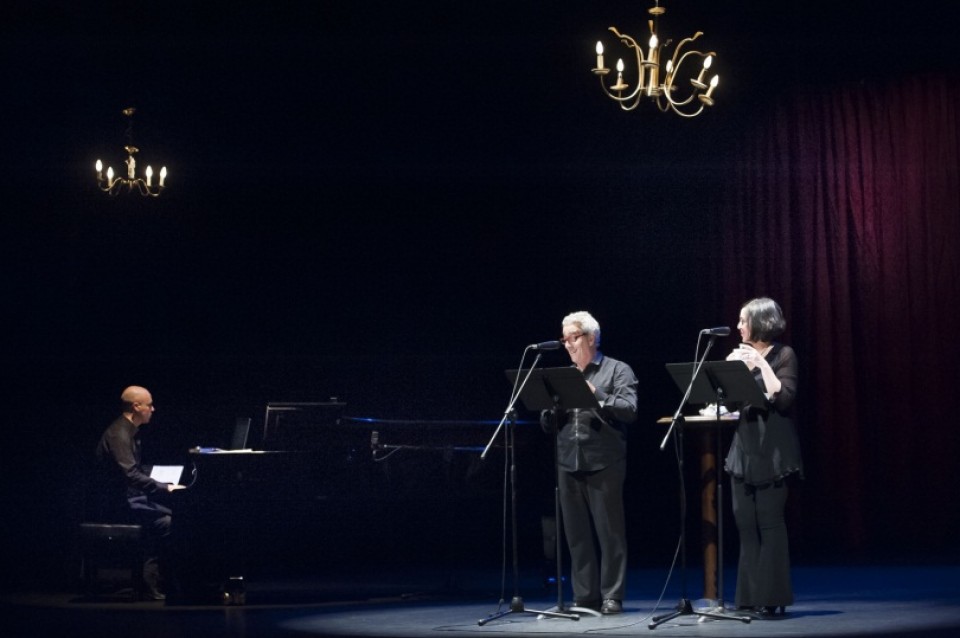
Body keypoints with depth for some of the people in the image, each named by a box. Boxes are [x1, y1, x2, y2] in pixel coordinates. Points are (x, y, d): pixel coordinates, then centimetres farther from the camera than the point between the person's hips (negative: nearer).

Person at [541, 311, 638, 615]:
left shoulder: (618, 370, 3)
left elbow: (629, 410, -11)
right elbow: (546, 424, 16)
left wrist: (596, 395, -20)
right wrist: (552, 404, -3)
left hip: (604, 464, -5)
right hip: (569, 465, 5)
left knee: (610, 533, -2)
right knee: (577, 535, 7)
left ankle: (611, 597, 3)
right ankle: (585, 597, 13)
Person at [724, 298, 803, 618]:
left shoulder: (783, 354, -5)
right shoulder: (742, 354, 13)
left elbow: (785, 399, -17)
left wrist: (762, 364, -18)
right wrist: (730, 368, -1)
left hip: (771, 451, -6)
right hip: (744, 449, 7)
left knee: (769, 523, -6)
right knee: (746, 525, 5)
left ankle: (773, 598, -2)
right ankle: (751, 597, 10)